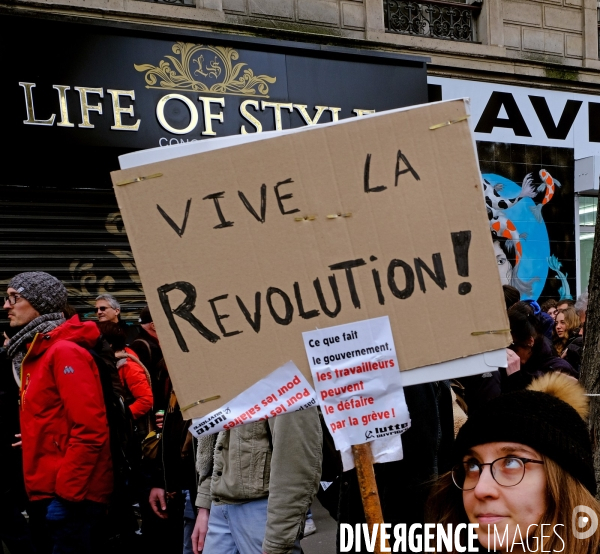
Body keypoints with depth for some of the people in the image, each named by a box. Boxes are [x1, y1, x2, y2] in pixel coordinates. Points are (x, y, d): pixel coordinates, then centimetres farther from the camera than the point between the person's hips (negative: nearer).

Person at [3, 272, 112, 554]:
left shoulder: (64, 351, -12)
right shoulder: (33, 353, 16)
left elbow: (90, 430, -19)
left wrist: (67, 493, -19)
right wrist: (38, 490, 15)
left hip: (70, 497, -9)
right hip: (45, 495, 9)